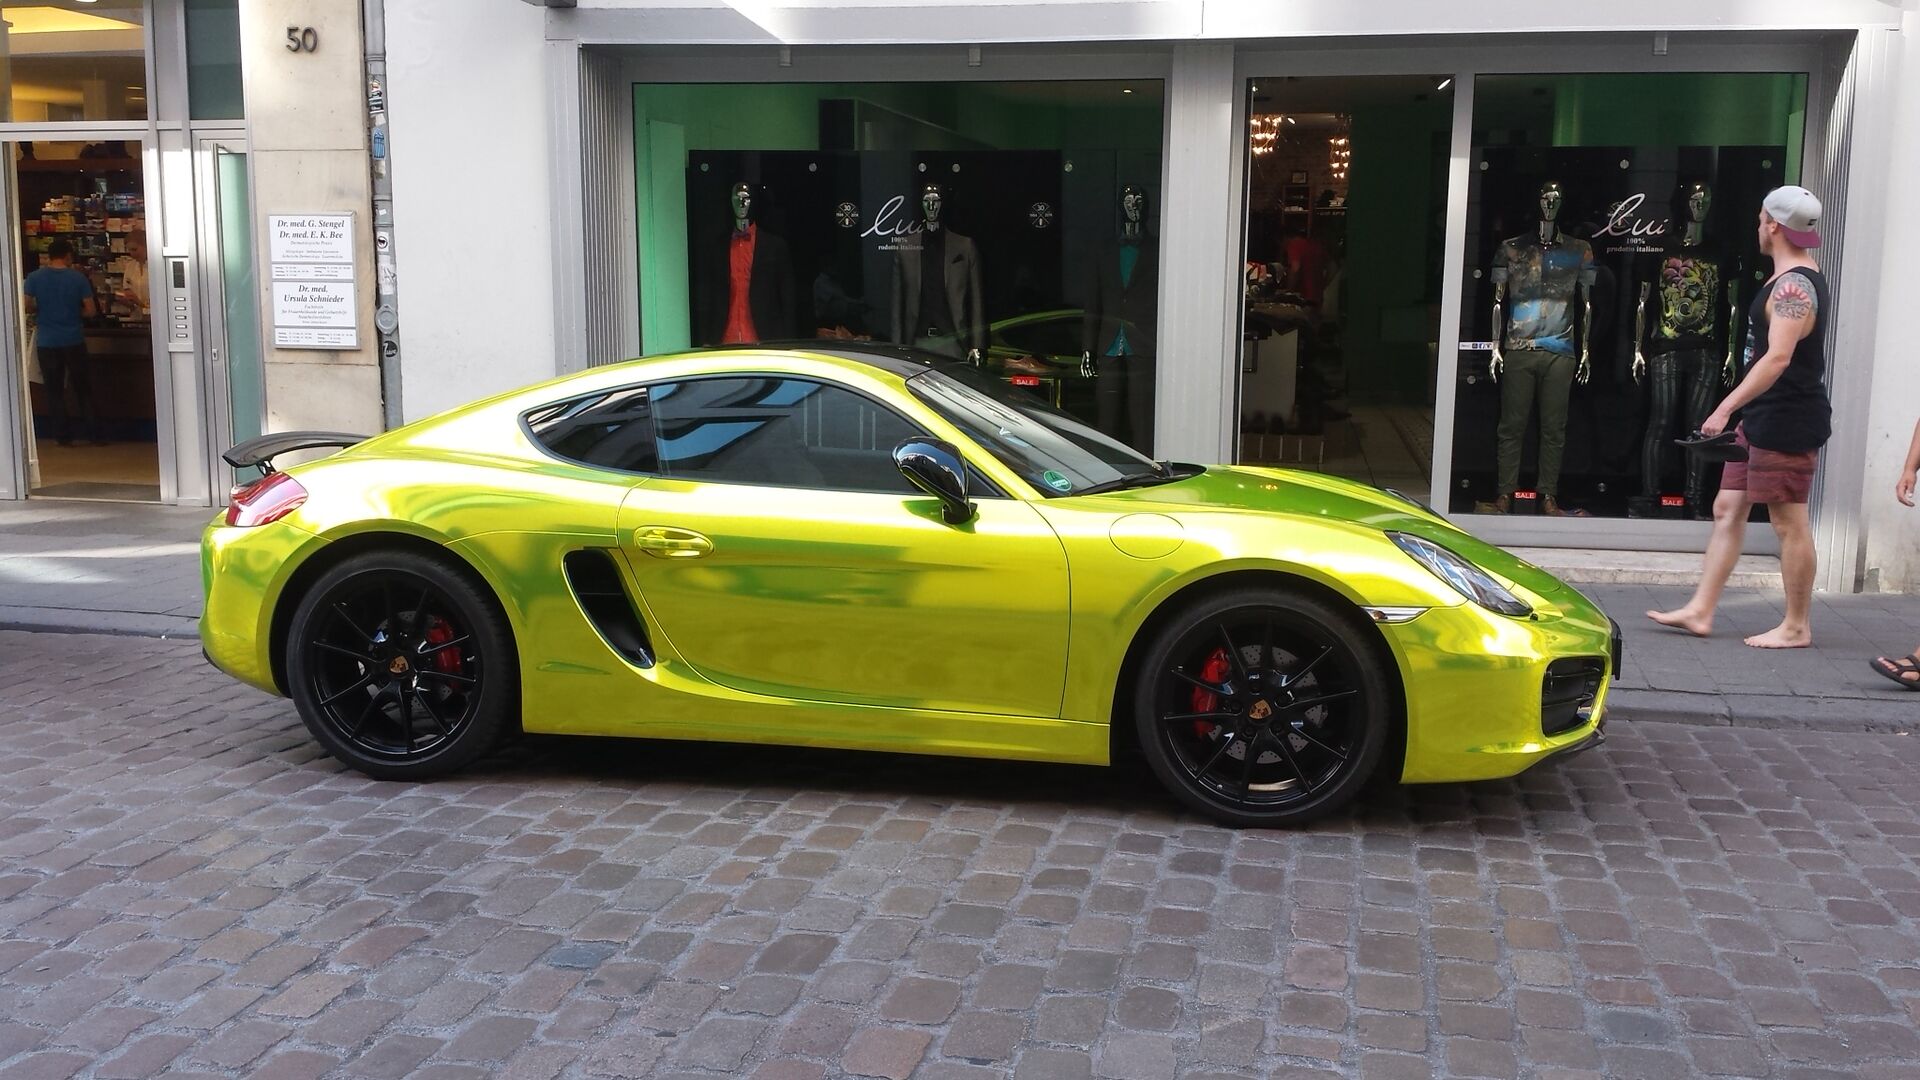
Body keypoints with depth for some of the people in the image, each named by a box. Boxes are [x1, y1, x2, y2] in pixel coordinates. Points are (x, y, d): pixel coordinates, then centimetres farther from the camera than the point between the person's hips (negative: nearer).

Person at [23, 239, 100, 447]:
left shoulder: (34, 278, -4)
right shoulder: (78, 278, -6)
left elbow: (27, 306, -5)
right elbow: (90, 311, -5)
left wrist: (43, 310, 15)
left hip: (47, 342, 1)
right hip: (74, 341, 0)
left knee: (55, 390, 9)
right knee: (83, 390, 9)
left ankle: (64, 436, 10)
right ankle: (95, 435, 8)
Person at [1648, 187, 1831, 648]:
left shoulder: (1792, 286, -17)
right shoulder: (1803, 279, 16)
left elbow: (1777, 358, -29)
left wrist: (1726, 407, -30)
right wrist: (1741, 411, 27)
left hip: (1786, 422, -11)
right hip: (1763, 420, 11)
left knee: (1789, 523, -3)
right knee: (1728, 510, 10)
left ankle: (1796, 627, 6)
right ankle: (1700, 611, 13)